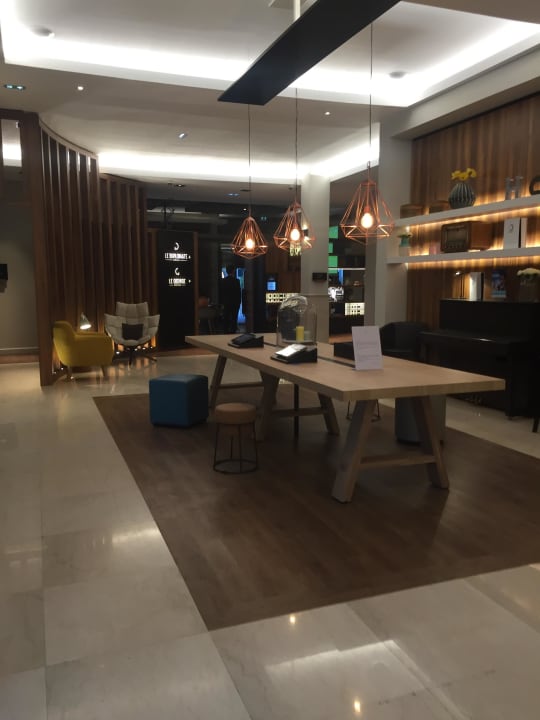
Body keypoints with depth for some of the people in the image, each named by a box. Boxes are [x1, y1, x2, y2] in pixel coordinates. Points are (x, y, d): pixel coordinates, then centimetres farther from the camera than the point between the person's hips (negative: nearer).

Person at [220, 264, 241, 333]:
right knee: (234, 319, 1)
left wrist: (222, 302, 13)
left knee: (226, 319, 7)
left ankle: (225, 332, 9)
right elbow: (239, 293, -7)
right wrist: (239, 302, 4)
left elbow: (221, 293, 4)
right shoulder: (236, 280, -11)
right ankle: (233, 332, 0)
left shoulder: (223, 281, 0)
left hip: (226, 303, 3)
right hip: (235, 303, -3)